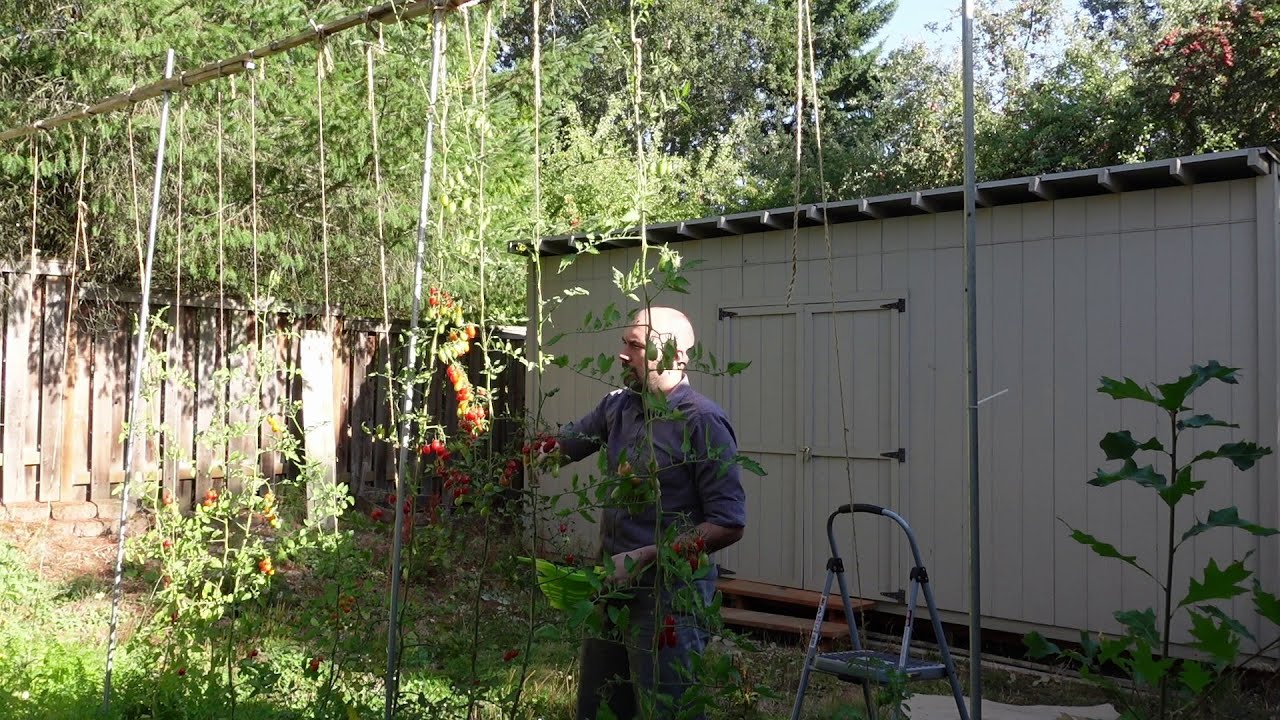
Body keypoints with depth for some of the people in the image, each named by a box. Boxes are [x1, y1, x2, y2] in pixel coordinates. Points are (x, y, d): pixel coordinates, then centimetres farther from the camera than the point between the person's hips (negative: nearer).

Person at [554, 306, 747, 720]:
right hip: (612, 587, 8)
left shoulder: (702, 422, -16)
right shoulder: (618, 406, 6)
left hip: (668, 599, -7)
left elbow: (729, 526, -18)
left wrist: (642, 558, -20)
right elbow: (560, 446, 19)